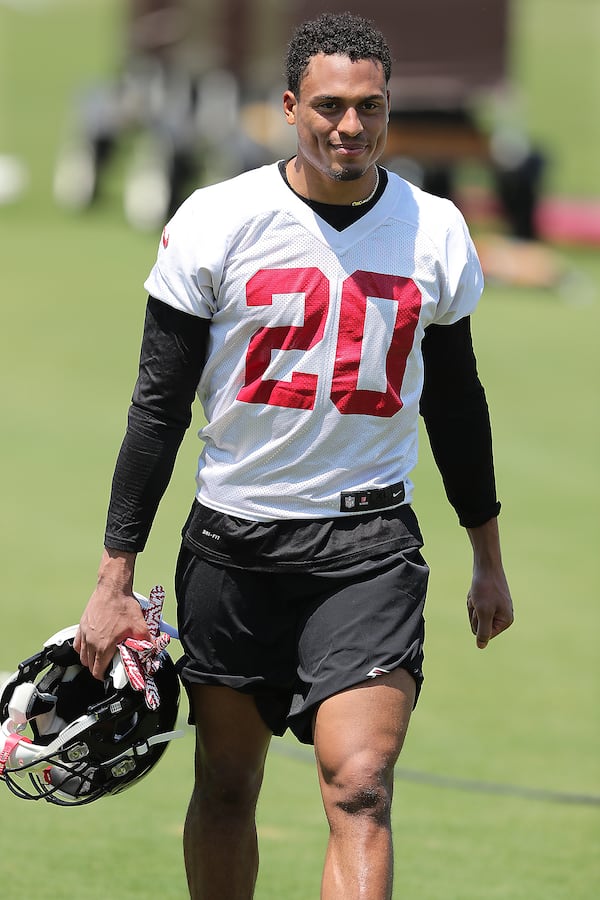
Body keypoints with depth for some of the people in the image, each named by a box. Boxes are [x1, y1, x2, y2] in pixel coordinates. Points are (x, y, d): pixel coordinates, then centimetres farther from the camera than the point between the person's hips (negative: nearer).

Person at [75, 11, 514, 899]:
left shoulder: (436, 231, 1)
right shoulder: (215, 224, -6)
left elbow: (456, 402, 15)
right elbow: (159, 405, -2)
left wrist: (489, 558, 20)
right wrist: (115, 578, -4)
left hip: (370, 548, 0)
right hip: (232, 547, 0)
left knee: (359, 789, -15)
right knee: (225, 787, 9)